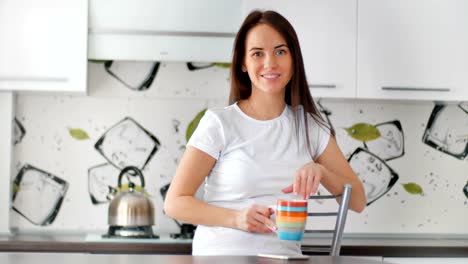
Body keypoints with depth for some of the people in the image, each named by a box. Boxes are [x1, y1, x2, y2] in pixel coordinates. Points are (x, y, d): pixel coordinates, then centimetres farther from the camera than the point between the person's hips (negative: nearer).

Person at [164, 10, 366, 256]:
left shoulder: (310, 126, 11)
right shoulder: (219, 123, 1)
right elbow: (175, 203, -1)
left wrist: (320, 171, -10)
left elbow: (357, 202, 9)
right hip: (220, 255, -2)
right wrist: (236, 218, -15)